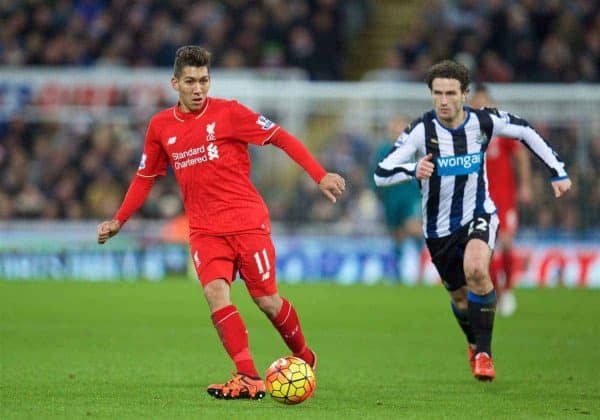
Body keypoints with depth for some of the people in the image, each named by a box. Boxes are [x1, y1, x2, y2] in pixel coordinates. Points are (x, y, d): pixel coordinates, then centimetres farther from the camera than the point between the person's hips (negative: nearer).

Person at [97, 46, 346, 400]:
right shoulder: (160, 127, 6)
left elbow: (282, 138, -4)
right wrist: (119, 221, 15)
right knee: (215, 292, -21)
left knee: (266, 299, 0)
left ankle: (303, 357, 29)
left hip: (247, 221, -2)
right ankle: (249, 378, -24)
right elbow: (145, 177, 19)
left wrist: (320, 175, -11)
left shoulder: (228, 112, -5)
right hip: (205, 230, 2)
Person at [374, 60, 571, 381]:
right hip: (439, 227, 1)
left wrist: (558, 171, 7)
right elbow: (381, 173, -23)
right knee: (459, 295, 14)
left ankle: (484, 352, -17)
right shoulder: (421, 130, -19)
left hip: (479, 215, -1)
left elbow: (526, 132, 7)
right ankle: (474, 343, 48)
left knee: (476, 271, -31)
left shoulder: (484, 122, -13)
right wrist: (413, 170, -44)